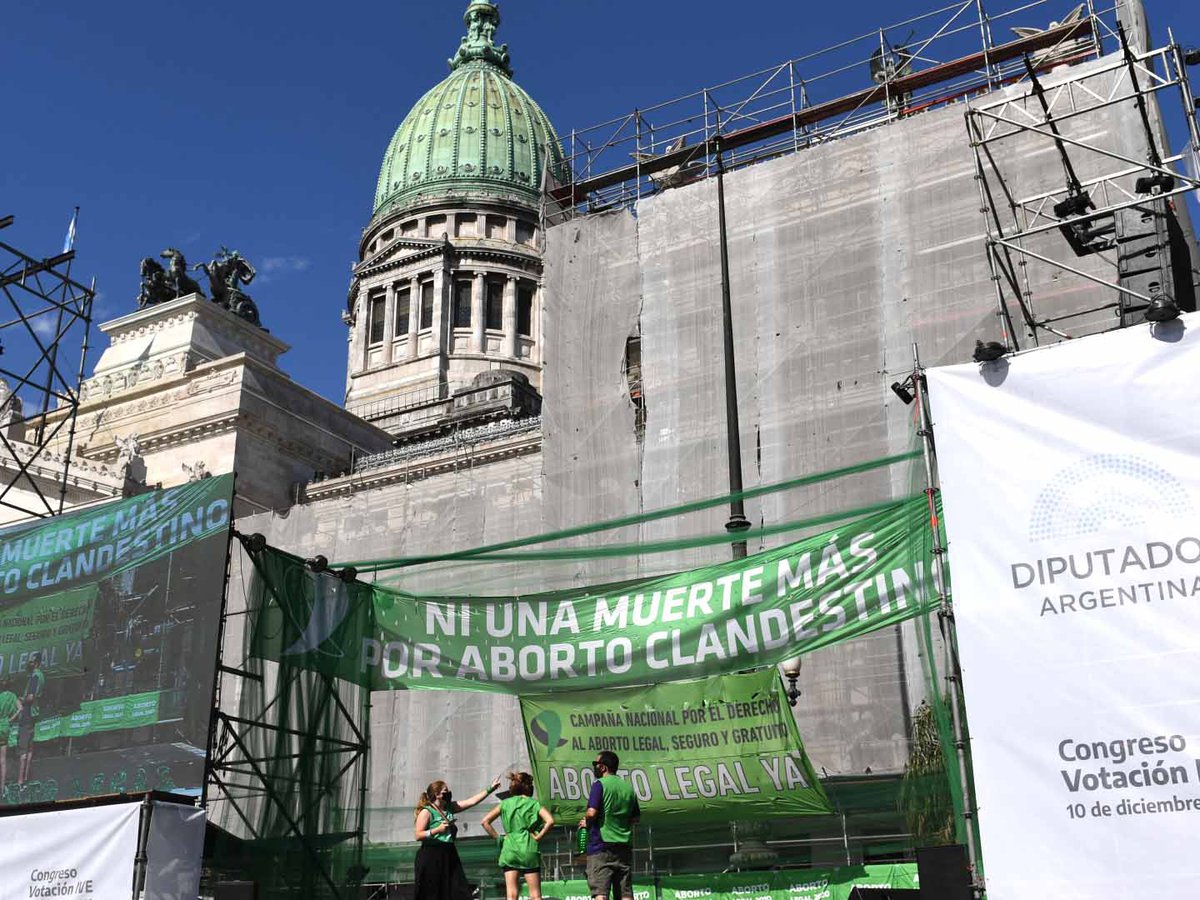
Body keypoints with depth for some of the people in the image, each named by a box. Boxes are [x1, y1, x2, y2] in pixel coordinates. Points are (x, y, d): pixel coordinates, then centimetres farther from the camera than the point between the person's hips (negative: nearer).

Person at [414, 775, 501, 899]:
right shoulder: (426, 812, -8)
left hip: (449, 854, 7)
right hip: (431, 856, -7)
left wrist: (490, 789, 7)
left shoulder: (450, 808, 12)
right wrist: (437, 830, -22)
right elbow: (418, 835, -14)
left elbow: (472, 801, 11)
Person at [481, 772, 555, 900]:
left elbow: (485, 821, 5)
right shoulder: (534, 804, 2)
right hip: (529, 850, -2)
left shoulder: (505, 803, 9)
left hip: (509, 850, 2)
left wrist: (498, 838, 8)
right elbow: (550, 821, -15)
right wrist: (539, 836, -4)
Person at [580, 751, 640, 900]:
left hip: (602, 844, -6)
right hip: (625, 846, 6)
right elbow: (636, 818, 19)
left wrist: (586, 822, 3)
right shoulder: (628, 787, 13)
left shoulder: (599, 784, -7)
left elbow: (592, 813, -17)